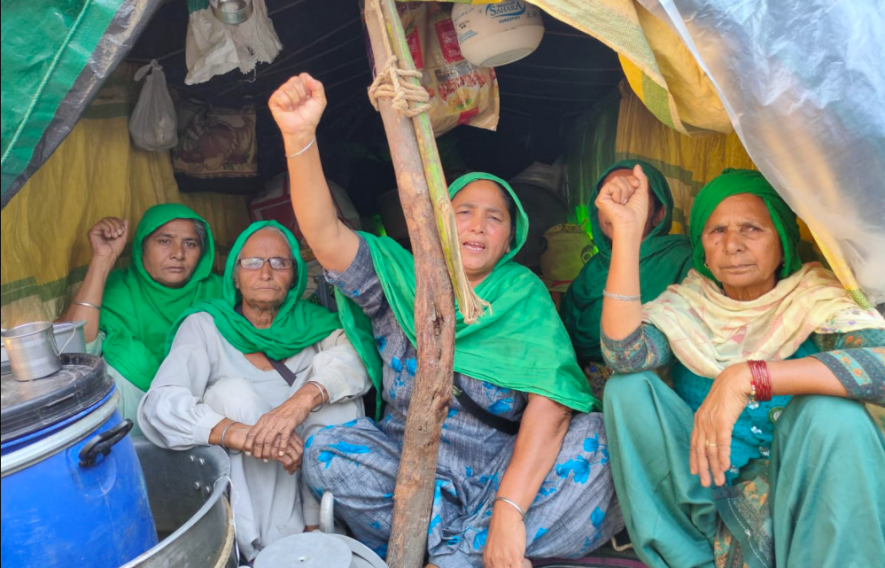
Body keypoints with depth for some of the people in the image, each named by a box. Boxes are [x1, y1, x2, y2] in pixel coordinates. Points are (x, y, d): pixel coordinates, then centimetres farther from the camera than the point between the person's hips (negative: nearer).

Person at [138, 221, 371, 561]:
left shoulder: (311, 321, 0)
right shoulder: (205, 324, -7)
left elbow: (358, 355, -19)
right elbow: (161, 404, -22)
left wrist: (304, 398, -39)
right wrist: (242, 435, -39)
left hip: (311, 476, 2)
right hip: (237, 473, -1)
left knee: (331, 386, -19)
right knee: (234, 392, -25)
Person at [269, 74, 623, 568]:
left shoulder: (523, 294, -3)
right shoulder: (401, 281, 2)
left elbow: (550, 403, -17)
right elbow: (326, 235, -15)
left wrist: (509, 508, -28)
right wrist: (300, 136, -30)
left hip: (506, 464, -1)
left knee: (597, 437, -26)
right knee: (326, 451, -23)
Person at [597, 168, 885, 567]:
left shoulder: (816, 298, -7)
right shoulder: (686, 305, -1)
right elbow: (626, 355, -23)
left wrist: (748, 377, -38)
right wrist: (627, 229, -25)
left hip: (798, 492, -2)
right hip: (705, 491, 3)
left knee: (831, 410, -30)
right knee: (627, 386, -17)